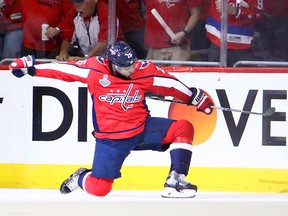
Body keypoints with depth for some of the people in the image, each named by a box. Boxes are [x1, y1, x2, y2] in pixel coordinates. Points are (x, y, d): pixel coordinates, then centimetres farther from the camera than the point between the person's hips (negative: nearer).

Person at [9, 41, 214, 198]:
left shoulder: (144, 70, -8)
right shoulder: (95, 68, -14)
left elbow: (169, 84, 4)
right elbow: (64, 69, -7)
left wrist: (196, 97, 8)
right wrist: (30, 67, -7)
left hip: (142, 128, 3)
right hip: (111, 137, -3)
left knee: (183, 128, -18)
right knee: (98, 188, -10)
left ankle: (175, 181, -13)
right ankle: (81, 178, 27)